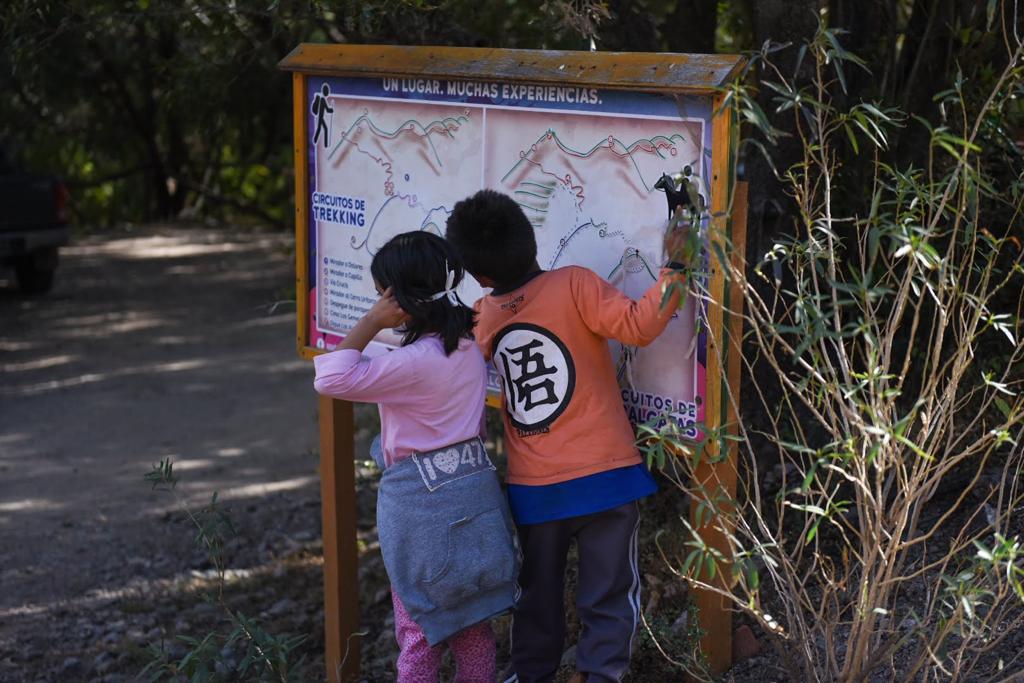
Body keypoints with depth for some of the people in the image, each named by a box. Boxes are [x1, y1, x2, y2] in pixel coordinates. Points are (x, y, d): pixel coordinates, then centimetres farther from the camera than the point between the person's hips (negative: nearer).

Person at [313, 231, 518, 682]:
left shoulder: (414, 363, -22)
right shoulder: (467, 349, 4)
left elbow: (331, 380, -24)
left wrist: (370, 322, -19)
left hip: (420, 503, -8)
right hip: (473, 490, 8)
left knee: (419, 631, 3)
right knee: (473, 625, 16)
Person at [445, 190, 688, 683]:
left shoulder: (482, 319, 2)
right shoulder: (573, 285, -12)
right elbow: (638, 326, -19)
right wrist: (673, 268, -13)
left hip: (532, 487, 4)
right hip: (603, 475, -4)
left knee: (538, 591, 22)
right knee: (608, 595, 7)